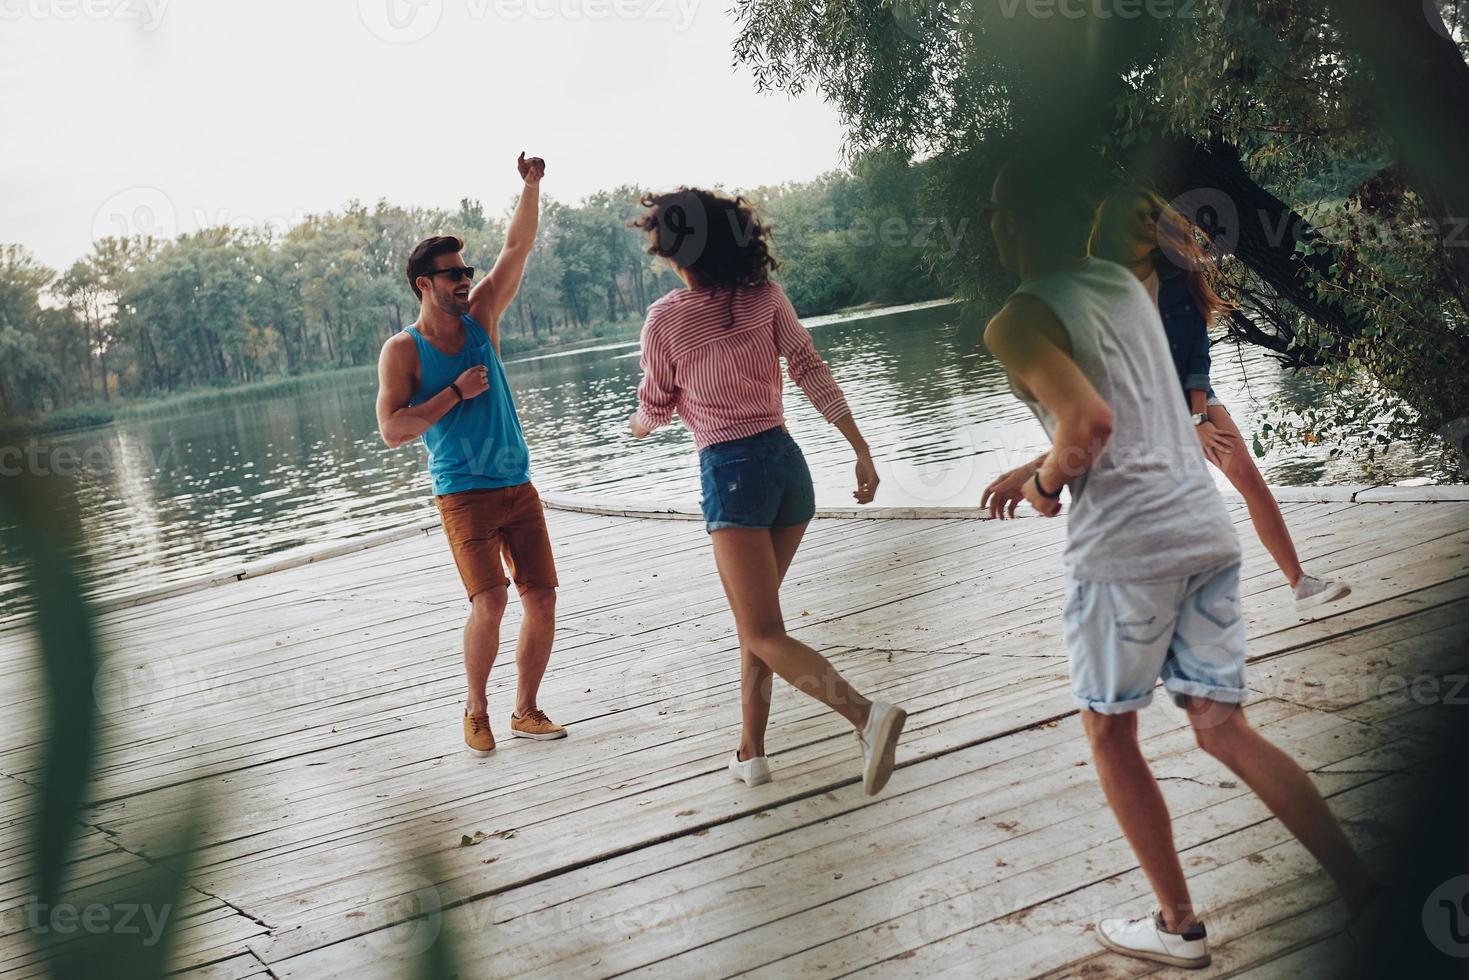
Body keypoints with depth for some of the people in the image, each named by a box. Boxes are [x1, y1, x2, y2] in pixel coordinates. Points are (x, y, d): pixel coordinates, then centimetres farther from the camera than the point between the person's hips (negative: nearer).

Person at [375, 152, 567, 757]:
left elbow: (518, 247, 5)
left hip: (518, 487, 5)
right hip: (463, 496, -5)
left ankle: (525, 712, 15)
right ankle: (476, 708, 7)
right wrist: (455, 393, -16)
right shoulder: (402, 350, -4)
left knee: (541, 597, 0)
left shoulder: (480, 318, 8)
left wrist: (531, 186, -6)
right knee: (490, 601, -17)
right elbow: (392, 431, -12)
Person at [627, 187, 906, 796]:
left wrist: (638, 425, 30)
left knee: (764, 636, -7)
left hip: (730, 472, -6)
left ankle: (867, 715, -28)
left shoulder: (665, 320, -5)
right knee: (754, 619, 20)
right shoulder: (766, 297, 3)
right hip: (787, 461, 6)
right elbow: (811, 370, -4)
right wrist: (861, 448, -5)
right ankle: (751, 751, 23)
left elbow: (656, 408, 6)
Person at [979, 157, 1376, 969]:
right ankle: (1366, 892, 6)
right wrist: (1039, 469, 25)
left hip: (1124, 541, -7)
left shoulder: (1018, 321, -9)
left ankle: (1179, 926, 19)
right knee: (1223, 728, 12)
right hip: (1204, 527, 7)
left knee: (1109, 732, 12)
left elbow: (1090, 422, -23)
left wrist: (1047, 484, -4)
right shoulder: (1125, 284, 16)